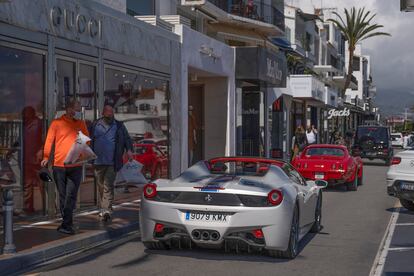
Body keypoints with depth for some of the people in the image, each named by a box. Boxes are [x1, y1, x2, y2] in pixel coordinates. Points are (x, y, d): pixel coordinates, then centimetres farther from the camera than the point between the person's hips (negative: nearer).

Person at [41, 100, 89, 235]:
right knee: (62, 196, 6)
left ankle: (66, 224, -6)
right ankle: (67, 223, 16)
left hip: (75, 165, 1)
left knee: (71, 196, -7)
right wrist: (46, 157, -6)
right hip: (59, 164, -1)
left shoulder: (81, 123, 10)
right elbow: (49, 140, 2)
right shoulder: (57, 123, 3)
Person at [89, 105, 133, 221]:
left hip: (112, 163, -2)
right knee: (101, 186, 11)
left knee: (108, 186, -11)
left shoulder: (119, 126, 8)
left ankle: (107, 210, -16)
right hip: (98, 162, 3)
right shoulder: (95, 125, 10)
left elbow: (127, 139, 11)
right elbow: (89, 140, 15)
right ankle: (103, 208, 24)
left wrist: (129, 150, -7)